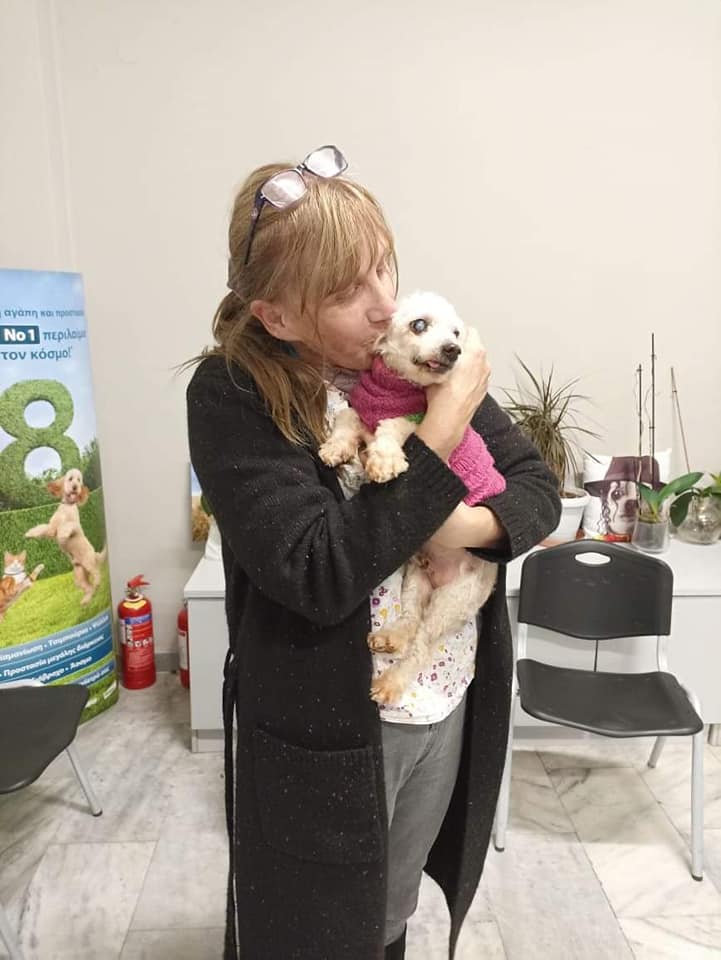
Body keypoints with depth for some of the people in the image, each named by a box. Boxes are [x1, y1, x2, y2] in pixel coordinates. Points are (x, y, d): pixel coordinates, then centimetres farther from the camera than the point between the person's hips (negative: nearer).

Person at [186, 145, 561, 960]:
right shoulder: (231, 397, -19)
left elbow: (538, 489, -1)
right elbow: (318, 575, -28)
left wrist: (461, 527, -23)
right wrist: (445, 422, -27)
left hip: (452, 707, 4)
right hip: (323, 734, -4)